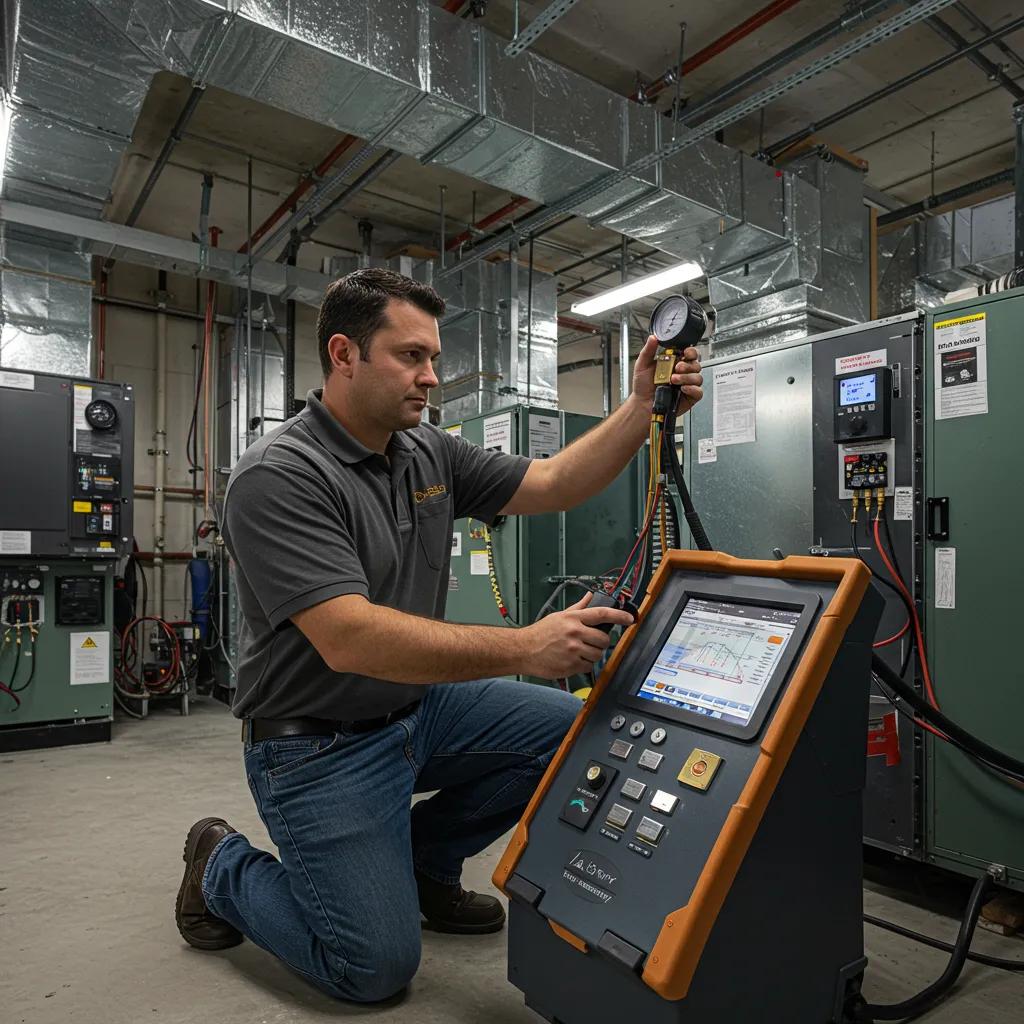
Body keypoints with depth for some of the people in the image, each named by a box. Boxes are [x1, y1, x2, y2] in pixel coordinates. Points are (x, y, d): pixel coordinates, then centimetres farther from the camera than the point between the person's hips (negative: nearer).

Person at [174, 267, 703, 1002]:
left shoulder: (430, 453, 1)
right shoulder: (278, 475, -23)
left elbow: (554, 484, -1)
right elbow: (350, 639, -33)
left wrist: (645, 405, -14)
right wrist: (524, 649, -37)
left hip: (420, 706, 7)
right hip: (321, 744, -7)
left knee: (570, 730, 1)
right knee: (377, 967, -7)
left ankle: (422, 862, 19)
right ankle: (226, 870, 21)